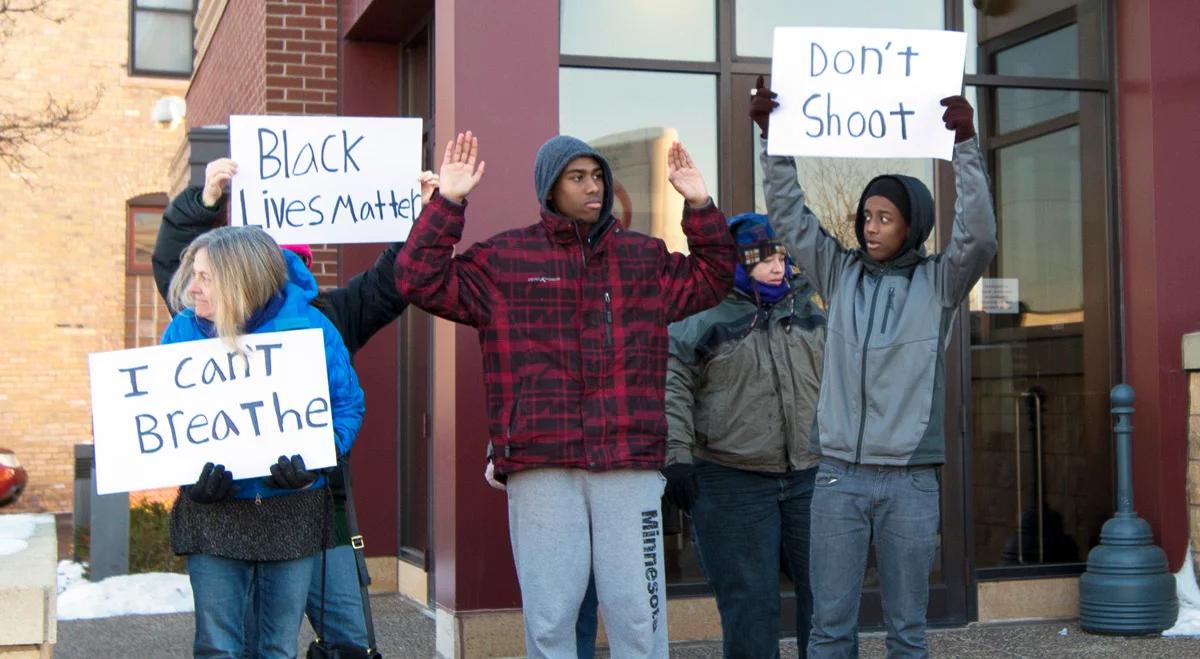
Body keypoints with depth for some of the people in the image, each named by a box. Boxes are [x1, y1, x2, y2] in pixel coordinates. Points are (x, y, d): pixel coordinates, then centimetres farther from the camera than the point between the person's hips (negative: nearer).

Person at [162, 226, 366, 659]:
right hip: (214, 512, 1)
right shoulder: (184, 331, -4)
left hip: (292, 511, 0)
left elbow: (348, 406, -3)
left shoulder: (309, 326, -9)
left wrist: (313, 460, -21)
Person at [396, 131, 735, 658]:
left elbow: (712, 278, 22)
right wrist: (447, 202, -5)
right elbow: (421, 280, 3)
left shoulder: (644, 257, 15)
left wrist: (699, 206, 10)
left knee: (638, 612, 5)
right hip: (540, 465, -1)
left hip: (631, 462, 2)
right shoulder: (504, 259, 6)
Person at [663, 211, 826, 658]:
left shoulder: (809, 314, 13)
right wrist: (676, 456, -13)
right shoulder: (705, 317, -4)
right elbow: (671, 387, -7)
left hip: (810, 476, 5)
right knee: (750, 601, 1)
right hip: (733, 485, -4)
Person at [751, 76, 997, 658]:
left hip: (910, 479, -2)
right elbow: (789, 215, 8)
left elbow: (978, 237, -13)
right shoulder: (841, 273, 9)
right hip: (839, 476, 2)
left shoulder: (938, 283, 2)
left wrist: (964, 145, -18)